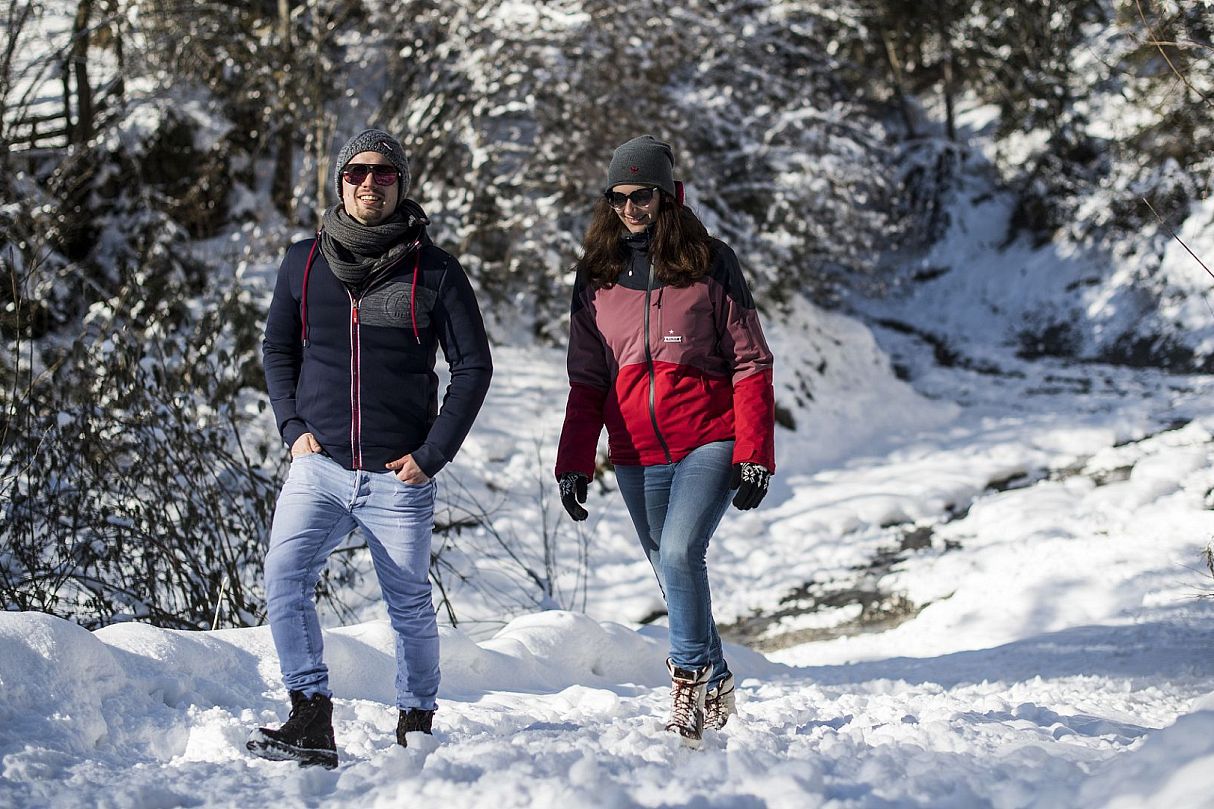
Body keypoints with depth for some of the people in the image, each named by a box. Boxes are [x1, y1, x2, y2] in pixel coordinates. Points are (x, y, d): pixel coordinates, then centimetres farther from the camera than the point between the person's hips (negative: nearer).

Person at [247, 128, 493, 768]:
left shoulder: (433, 271, 0)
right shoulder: (304, 263, 7)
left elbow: (474, 365, 3)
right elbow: (278, 349, 17)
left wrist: (433, 453, -5)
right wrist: (293, 426, 2)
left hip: (398, 476, -1)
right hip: (319, 466, 2)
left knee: (410, 606, 6)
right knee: (284, 578, -18)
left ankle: (417, 723, 23)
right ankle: (312, 720, -17)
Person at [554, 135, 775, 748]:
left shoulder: (709, 263, -1)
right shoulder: (596, 276, 10)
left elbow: (750, 364, -2)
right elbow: (586, 383, 13)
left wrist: (753, 457, -9)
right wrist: (573, 465, 5)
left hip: (708, 441, -4)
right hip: (637, 455, 4)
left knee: (680, 553, -23)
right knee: (672, 575, 8)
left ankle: (690, 677, -8)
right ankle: (716, 687, 24)